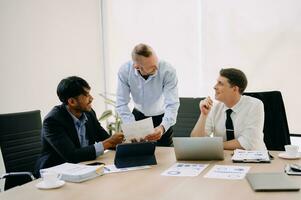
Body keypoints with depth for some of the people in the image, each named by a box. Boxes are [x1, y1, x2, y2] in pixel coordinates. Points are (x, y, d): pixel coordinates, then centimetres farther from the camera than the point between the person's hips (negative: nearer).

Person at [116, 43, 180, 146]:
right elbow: (121, 104, -23)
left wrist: (162, 127, -51)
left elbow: (172, 104, -33)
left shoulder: (168, 71, -32)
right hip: (139, 115, 1)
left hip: (162, 116, -1)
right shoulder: (124, 71, -26)